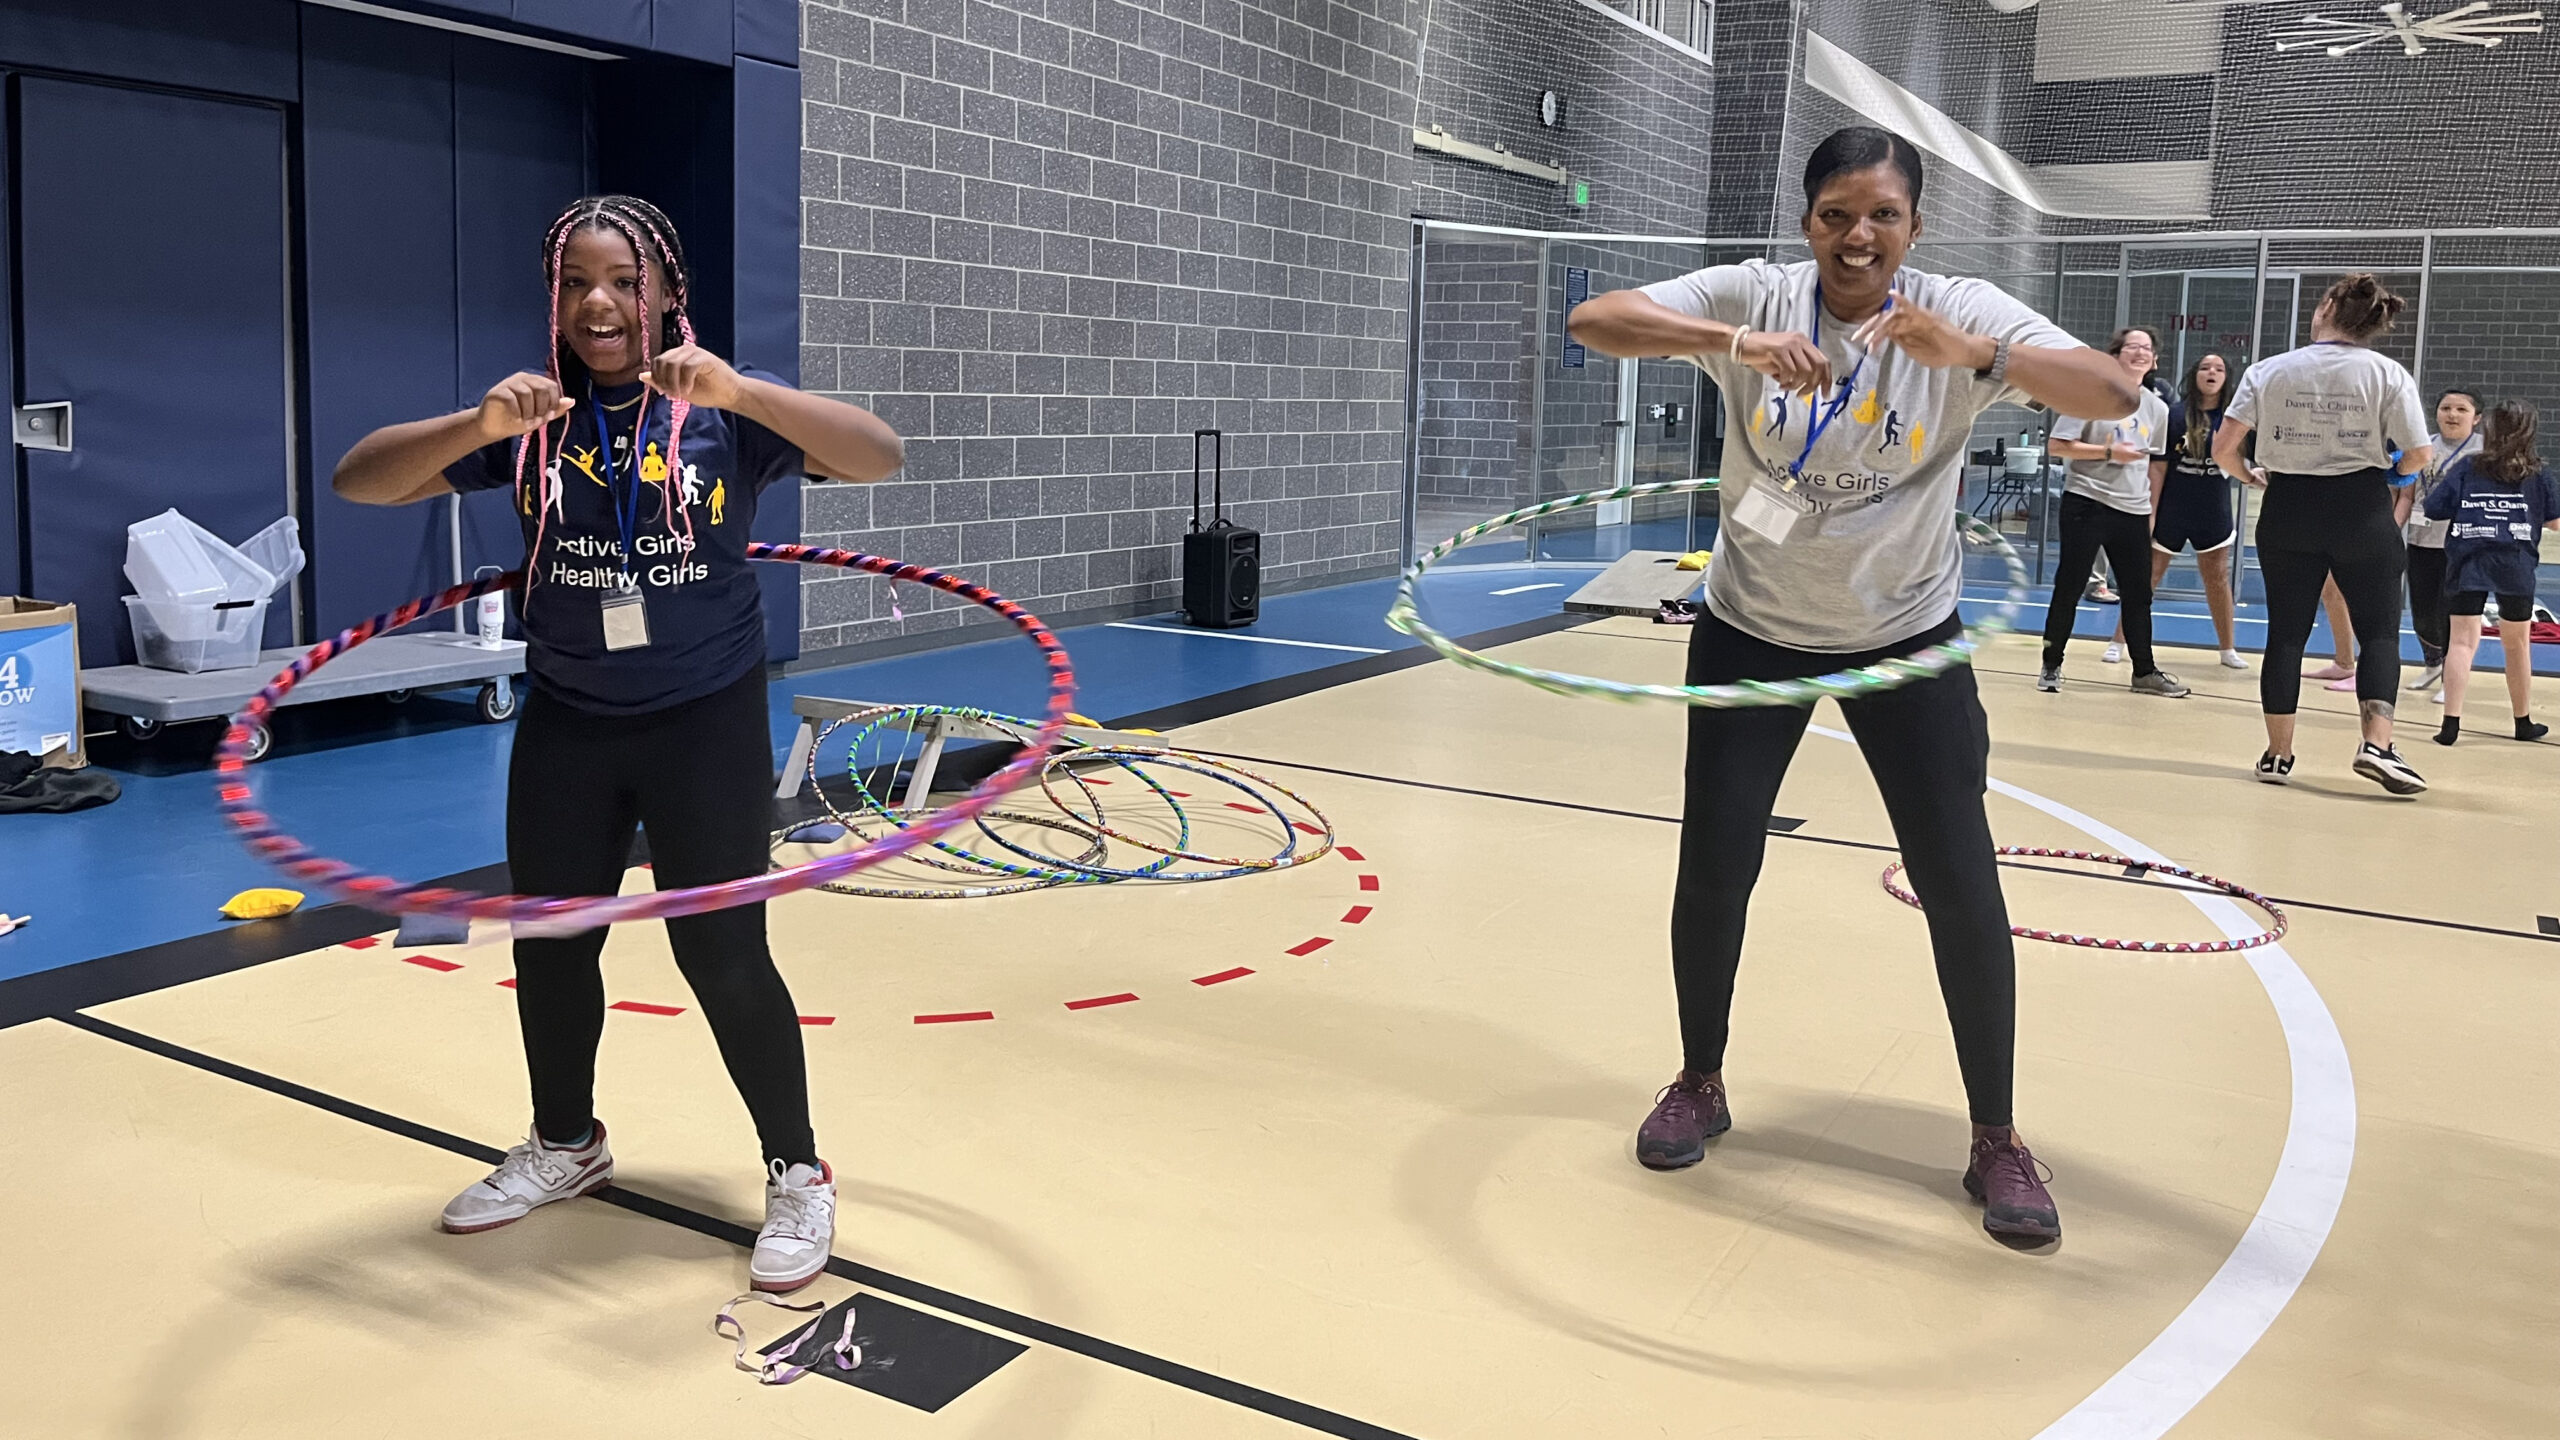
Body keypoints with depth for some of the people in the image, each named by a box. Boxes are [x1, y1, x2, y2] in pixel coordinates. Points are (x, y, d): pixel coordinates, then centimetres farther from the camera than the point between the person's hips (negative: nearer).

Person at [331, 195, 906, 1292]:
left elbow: (878, 455, -20)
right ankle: (565, 1147, 39)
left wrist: (738, 390, -35)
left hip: (706, 721, -3)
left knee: (722, 955, -3)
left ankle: (796, 1175, 17)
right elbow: (359, 480, -7)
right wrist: (477, 425, -25)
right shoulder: (531, 419, -2)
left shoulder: (724, 407, -8)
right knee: (549, 946, 14)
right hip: (566, 727, 4)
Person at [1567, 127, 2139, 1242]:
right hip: (1753, 632, 1)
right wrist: (1737, 341, -40)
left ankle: (1995, 1140, 16)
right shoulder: (1754, 295, -12)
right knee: (1714, 867, 1)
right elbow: (1591, 321, -24)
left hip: (1907, 641, 0)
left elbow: (2117, 396, -24)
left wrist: (1974, 352, -41)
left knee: (1962, 885, -3)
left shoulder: (1962, 315, -12)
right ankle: (1701, 1086, 25)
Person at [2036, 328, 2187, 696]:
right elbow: (2056, 445, -11)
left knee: (2138, 594, 9)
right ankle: (2052, 666, 12)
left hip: (2134, 512, 5)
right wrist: (2109, 452, -17)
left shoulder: (2158, 408, 9)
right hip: (2086, 504, -5)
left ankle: (2145, 671, 18)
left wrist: (2151, 510, 16)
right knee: (2068, 588, 2)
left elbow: (2155, 463, 19)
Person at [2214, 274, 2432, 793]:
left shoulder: (2269, 371, -2)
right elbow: (2418, 457, -6)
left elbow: (2223, 447, -5)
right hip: (2362, 512, -1)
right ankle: (2376, 744, -10)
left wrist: (2249, 475, 15)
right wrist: (2390, 469, 16)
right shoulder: (2389, 374, -4)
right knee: (2379, 631, 6)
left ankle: (2278, 753, 11)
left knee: (2286, 633, 9)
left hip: (2288, 510, 2)